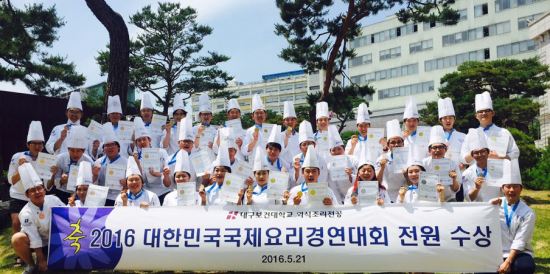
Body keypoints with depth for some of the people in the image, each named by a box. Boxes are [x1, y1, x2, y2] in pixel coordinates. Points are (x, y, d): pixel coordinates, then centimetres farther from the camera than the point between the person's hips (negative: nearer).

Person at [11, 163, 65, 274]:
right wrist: (41, 260, -22)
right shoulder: (26, 213, -25)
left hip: (55, 240, 3)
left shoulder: (53, 200, -16)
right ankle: (31, 265, -5)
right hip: (35, 242, -3)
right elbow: (34, 239, -24)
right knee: (17, 239, -30)